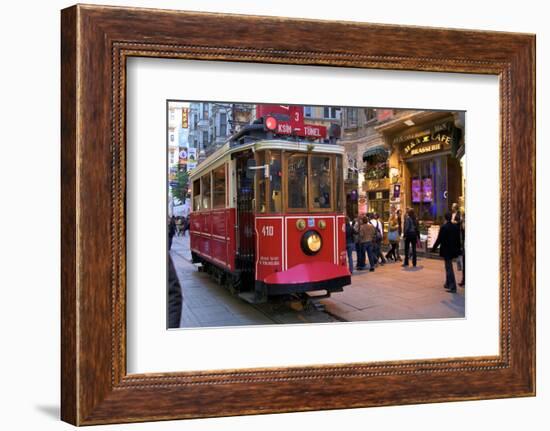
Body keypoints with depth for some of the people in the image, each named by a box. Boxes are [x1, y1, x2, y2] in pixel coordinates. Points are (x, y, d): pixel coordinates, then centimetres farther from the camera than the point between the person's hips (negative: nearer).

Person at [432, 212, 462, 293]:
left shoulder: (444, 227, -16)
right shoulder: (456, 227, 1)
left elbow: (439, 239, -14)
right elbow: (458, 239, 6)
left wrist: (434, 248, -5)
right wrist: (458, 249, 15)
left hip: (446, 250, -6)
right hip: (453, 250, 6)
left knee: (449, 268, -2)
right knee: (448, 267, 21)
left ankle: (453, 287, -5)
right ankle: (448, 284, 32)